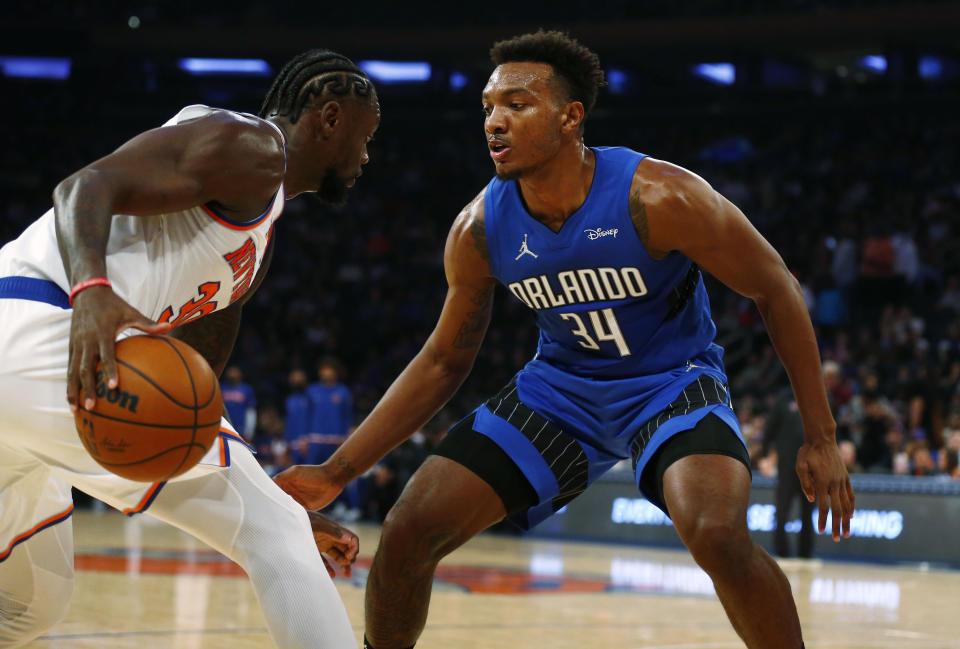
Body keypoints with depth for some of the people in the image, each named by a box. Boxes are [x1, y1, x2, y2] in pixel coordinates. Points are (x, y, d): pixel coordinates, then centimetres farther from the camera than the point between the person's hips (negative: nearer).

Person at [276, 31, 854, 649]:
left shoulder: (658, 198, -26)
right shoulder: (480, 229, -12)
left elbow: (776, 290, -15)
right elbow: (444, 360, 1)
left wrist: (820, 438, -16)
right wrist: (338, 471, -4)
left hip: (672, 383, -4)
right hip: (560, 387, 4)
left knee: (718, 534, -33)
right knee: (407, 532, -8)